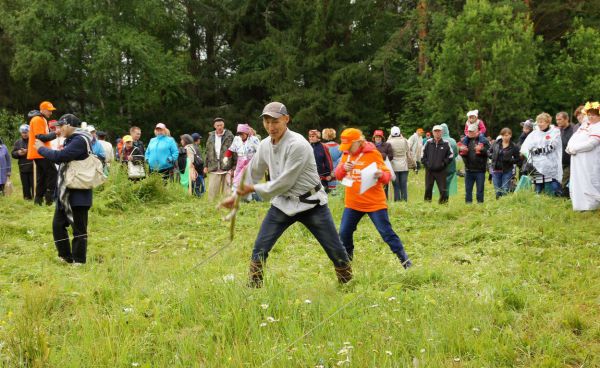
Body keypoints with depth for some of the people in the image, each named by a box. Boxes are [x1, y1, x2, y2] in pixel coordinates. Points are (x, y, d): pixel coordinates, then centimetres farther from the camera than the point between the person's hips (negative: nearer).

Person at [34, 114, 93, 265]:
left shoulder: (80, 140, -18)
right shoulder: (71, 140, 15)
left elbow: (60, 156, -24)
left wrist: (41, 148, -10)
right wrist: (44, 148, 8)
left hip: (78, 194, -10)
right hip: (65, 193, 10)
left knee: (79, 228, 0)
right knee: (58, 224, 13)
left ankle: (79, 261, 8)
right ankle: (66, 256, 24)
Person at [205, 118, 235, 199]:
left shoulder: (229, 136, 1)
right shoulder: (211, 136, 13)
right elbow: (208, 152, 18)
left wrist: (234, 167, -7)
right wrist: (206, 165, 14)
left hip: (226, 168, -3)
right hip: (213, 168, 3)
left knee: (226, 190, -1)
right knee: (212, 190, 0)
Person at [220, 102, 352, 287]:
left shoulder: (298, 145, -22)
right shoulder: (265, 145, 1)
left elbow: (285, 182, -22)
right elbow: (252, 172, 15)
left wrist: (254, 188, -13)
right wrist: (236, 195, 13)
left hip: (311, 204, -5)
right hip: (282, 203, 5)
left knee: (336, 251, -1)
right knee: (260, 249, -3)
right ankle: (254, 288, 10)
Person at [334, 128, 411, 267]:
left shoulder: (373, 154, -11)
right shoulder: (346, 155, 6)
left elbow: (387, 175, -12)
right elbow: (338, 175, 4)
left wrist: (381, 175, -35)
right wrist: (343, 168, -18)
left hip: (374, 203, -5)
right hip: (352, 203, 5)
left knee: (386, 233, -6)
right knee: (344, 233, 7)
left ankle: (405, 260, 2)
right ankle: (347, 259, 30)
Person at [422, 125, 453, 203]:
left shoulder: (446, 144, 0)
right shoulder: (428, 143, 4)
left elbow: (451, 155, 5)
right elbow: (423, 155, 11)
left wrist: (444, 163, -4)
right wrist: (426, 163, 0)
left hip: (441, 171, -1)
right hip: (429, 170, 2)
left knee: (443, 189, -2)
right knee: (428, 188, 6)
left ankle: (444, 202, 6)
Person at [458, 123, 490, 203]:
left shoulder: (483, 140, -2)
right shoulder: (465, 140, 9)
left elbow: (488, 152, -10)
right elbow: (461, 152, 10)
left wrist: (481, 150, -26)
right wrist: (461, 150, -12)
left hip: (480, 170, -4)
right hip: (469, 169, 4)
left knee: (480, 190, 2)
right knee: (468, 190, 9)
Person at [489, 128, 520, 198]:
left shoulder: (514, 147, -6)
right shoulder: (496, 144, 3)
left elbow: (517, 159, -3)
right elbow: (489, 152, 15)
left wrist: (509, 160, -20)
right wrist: (492, 156, -5)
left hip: (507, 172, -3)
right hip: (496, 171, 3)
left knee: (505, 191, -3)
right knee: (497, 191, 10)